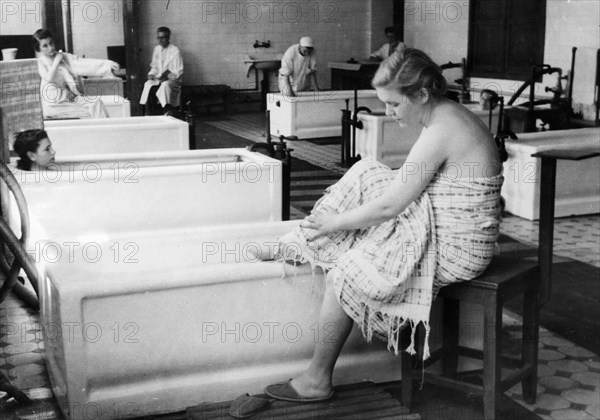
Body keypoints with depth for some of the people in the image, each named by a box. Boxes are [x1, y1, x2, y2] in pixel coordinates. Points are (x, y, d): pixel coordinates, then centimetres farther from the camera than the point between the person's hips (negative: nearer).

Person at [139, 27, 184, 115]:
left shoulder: (175, 51, -7)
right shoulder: (156, 49, 12)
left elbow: (178, 72, -8)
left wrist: (167, 76, -20)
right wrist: (151, 74, 1)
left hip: (172, 79, -5)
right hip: (158, 78, 5)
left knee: (165, 86, -38)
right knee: (148, 85, -26)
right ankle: (149, 115, -26)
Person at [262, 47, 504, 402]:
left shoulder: (441, 132, -24)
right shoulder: (450, 115, 7)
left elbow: (390, 206, -21)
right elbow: (407, 188, 13)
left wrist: (337, 221, -7)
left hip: (453, 248, -10)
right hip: (446, 230, 10)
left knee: (348, 271, -5)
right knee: (365, 177, 5)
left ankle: (318, 380, 7)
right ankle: (295, 245, 13)